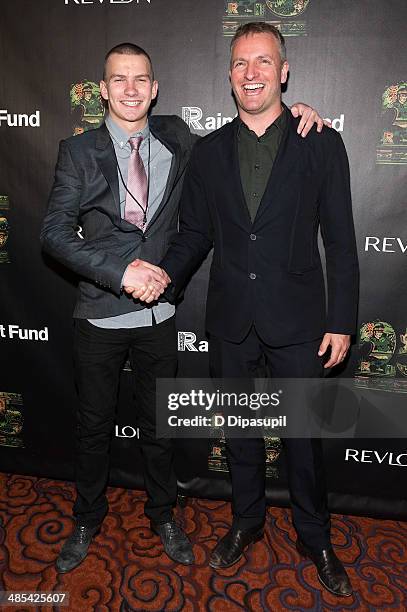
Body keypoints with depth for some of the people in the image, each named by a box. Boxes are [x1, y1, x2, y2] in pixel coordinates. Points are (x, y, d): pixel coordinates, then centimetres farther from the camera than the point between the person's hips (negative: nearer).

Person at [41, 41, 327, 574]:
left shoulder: (176, 139, 3)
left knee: (159, 425, 17)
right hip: (100, 317, -1)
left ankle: (163, 516, 41)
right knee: (95, 426, 15)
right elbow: (55, 233, -11)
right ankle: (87, 521, 41)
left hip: (158, 314, 2)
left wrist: (290, 110, 1)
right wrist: (121, 271, -22)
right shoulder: (79, 151, -4)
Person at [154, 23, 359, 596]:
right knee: (239, 431, 18)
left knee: (304, 436, 12)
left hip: (297, 322, -2)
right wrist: (164, 275, -8)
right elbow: (194, 233, 8)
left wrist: (341, 321, -6)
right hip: (231, 322, 3)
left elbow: (340, 242, -3)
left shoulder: (322, 145, -2)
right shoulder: (208, 151, 6)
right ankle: (247, 521, 42)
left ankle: (315, 538, 37)